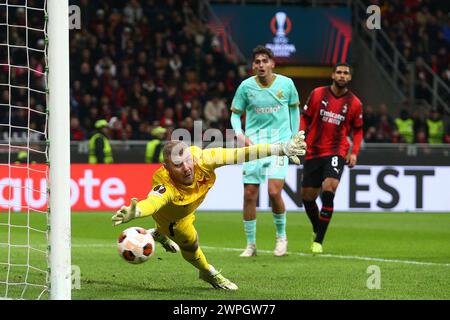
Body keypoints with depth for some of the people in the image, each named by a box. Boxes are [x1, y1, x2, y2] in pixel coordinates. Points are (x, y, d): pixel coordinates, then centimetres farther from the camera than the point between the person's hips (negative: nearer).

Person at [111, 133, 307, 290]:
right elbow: (153, 201, -73)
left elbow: (239, 155, -42)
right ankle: (208, 273, 35)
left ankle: (160, 234, 67)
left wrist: (282, 149, -46)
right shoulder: (166, 185, -52)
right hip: (170, 216, -5)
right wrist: (134, 212, -97)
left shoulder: (200, 158, -42)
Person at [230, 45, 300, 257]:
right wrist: (240, 135, -11)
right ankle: (251, 244, 9)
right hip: (253, 143, 1)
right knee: (249, 194, -3)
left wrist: (293, 139, 12)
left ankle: (281, 236, 10)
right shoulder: (246, 86, -2)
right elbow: (235, 114, 7)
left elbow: (294, 109, 14)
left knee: (274, 192, -14)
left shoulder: (286, 84, -1)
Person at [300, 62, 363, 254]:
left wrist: (354, 152, 0)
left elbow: (357, 129, 13)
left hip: (336, 152, -2)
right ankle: (316, 230, 35)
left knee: (328, 191, -22)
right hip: (313, 152, 2)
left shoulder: (354, 103, 2)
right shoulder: (318, 94, 1)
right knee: (307, 196, 6)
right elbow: (305, 117, 9)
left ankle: (318, 241, -14)